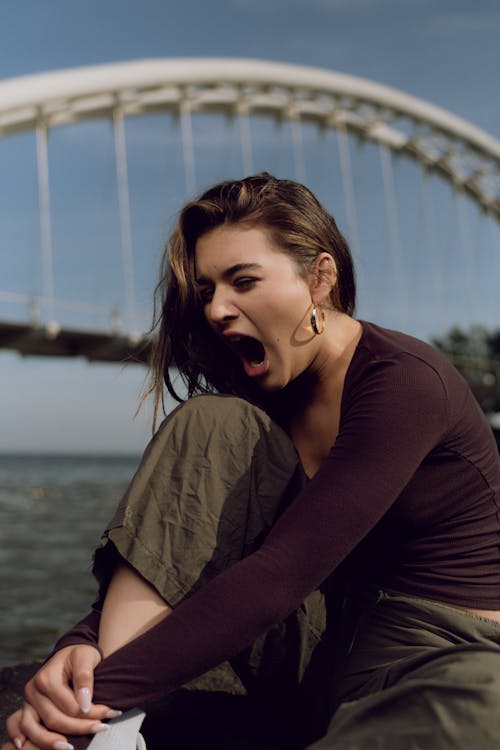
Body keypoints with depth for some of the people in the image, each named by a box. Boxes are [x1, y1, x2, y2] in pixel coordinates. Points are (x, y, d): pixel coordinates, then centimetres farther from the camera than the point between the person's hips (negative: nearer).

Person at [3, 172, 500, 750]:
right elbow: (168, 556, -5)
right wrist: (84, 646, -26)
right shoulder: (264, 402, 4)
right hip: (327, 657, 6)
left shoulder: (405, 381, -18)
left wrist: (108, 690, -30)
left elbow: (282, 572, -27)